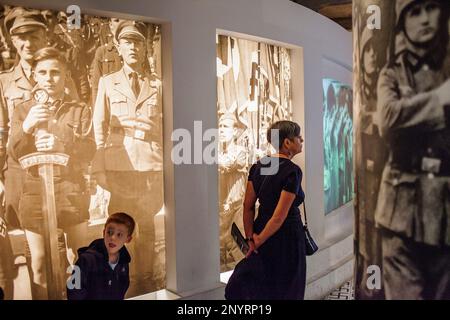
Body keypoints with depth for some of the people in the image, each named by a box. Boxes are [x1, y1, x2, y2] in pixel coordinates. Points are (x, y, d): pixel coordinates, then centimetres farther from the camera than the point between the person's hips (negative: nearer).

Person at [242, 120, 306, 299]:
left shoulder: (258, 166, 2)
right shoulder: (292, 171, -18)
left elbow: (248, 206, 1)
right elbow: (279, 216, -21)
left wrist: (251, 238, 1)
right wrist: (258, 242, -11)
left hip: (262, 234, 7)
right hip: (286, 238, -7)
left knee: (264, 290, 19)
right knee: (286, 291, 8)